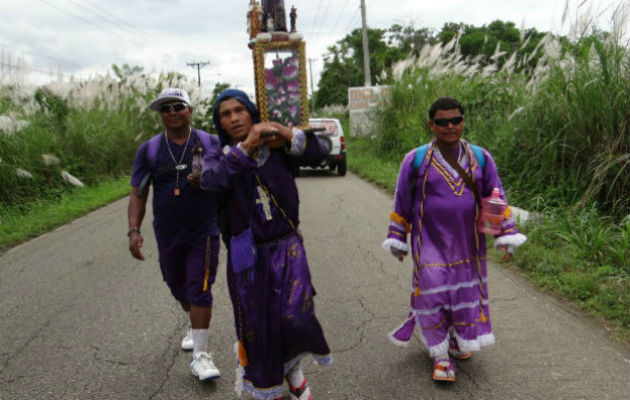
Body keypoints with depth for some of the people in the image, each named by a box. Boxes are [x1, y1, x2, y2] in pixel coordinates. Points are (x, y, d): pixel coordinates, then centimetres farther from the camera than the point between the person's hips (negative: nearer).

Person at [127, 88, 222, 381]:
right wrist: (134, 230, -14)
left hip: (204, 234, -3)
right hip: (168, 236, 3)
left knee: (199, 291, -8)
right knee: (179, 290, 19)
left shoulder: (211, 144, -4)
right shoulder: (149, 150, -1)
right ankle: (194, 325, 48)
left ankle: (200, 355, 1)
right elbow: (138, 194, -2)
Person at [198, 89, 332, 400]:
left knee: (295, 315, -14)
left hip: (287, 248, 0)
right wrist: (246, 146, -29)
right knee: (257, 327, 10)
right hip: (247, 255, 1)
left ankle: (293, 367, 21)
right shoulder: (218, 157, -1)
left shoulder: (277, 149, 0)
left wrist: (285, 133, -25)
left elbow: (318, 152, -11)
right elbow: (211, 181, -23)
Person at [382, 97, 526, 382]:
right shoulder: (416, 160, -6)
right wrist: (397, 238, 4)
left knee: (467, 290, 13)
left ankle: (457, 340, 37)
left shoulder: (480, 158, 2)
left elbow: (496, 197, 8)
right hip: (431, 241, -3)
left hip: (468, 242, 3)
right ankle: (441, 356, 10)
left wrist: (506, 233, 4)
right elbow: (401, 201, 2)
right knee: (433, 292, -4)